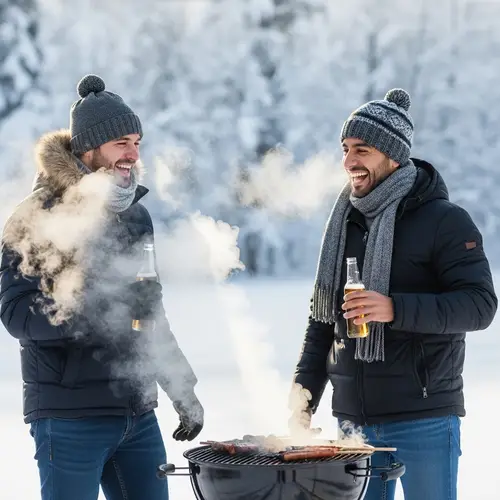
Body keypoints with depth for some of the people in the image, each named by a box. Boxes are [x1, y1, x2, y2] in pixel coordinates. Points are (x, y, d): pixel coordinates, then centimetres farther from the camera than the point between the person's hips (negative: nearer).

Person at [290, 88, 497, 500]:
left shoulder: (445, 221, -6)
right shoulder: (345, 226, 14)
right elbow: (322, 321, 20)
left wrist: (396, 310, -25)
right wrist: (303, 399, 11)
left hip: (424, 420, -6)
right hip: (354, 420, 6)